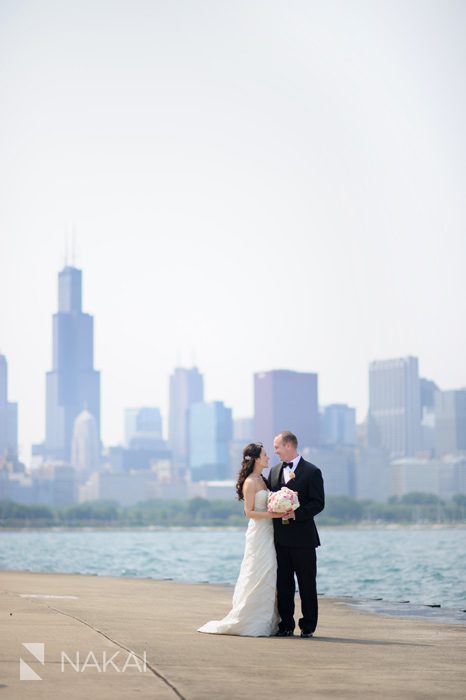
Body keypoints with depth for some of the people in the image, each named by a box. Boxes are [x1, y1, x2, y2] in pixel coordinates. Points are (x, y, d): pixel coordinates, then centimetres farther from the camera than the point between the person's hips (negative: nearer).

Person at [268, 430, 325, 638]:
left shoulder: (311, 471, -5)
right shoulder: (274, 471, 14)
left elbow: (318, 503, -9)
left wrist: (296, 514, -20)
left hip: (302, 537, -5)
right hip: (280, 537, 5)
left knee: (307, 584, 2)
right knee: (283, 584, 7)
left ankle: (308, 626, 8)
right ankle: (286, 625, 13)